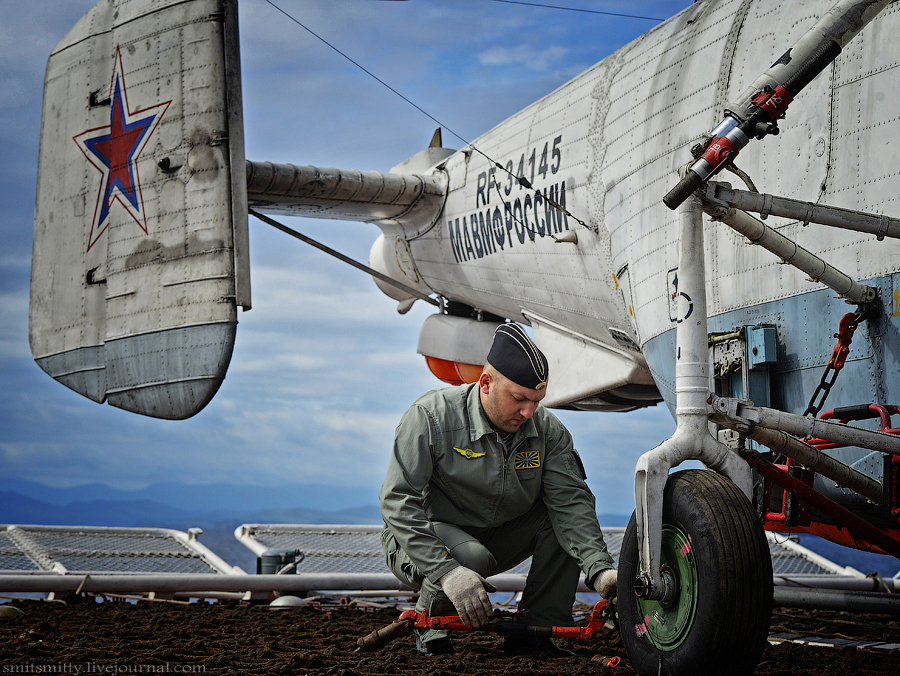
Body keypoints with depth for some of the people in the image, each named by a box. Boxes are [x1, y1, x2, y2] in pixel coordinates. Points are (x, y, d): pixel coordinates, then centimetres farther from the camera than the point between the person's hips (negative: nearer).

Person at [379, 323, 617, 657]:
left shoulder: (547, 429, -10)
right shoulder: (431, 416, -23)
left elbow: (569, 502, -16)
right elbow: (398, 502, -28)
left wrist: (599, 569, -34)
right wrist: (446, 570, -40)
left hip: (498, 538, 5)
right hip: (424, 541, -5)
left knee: (569, 500, -14)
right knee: (471, 555, -38)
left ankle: (536, 628, -12)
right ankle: (429, 621, -5)